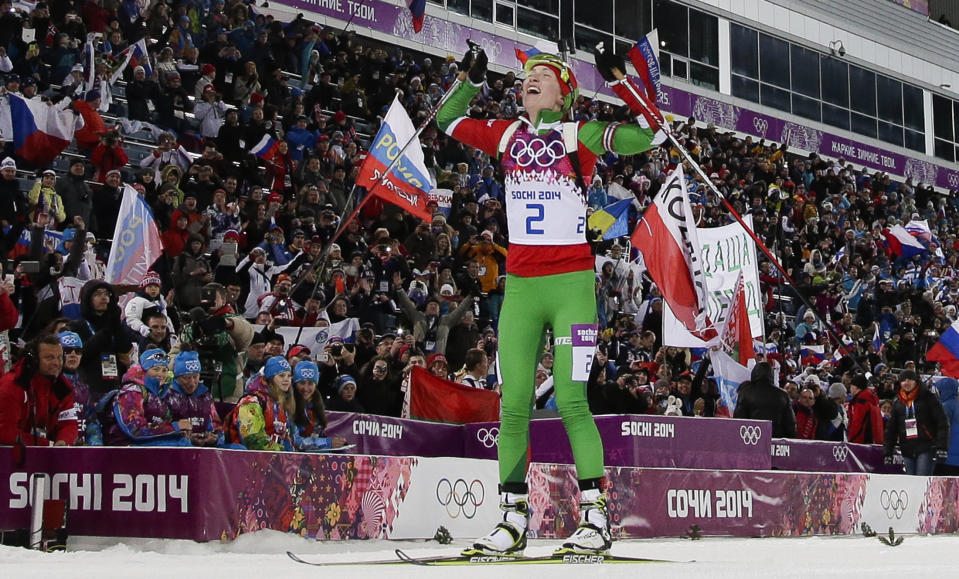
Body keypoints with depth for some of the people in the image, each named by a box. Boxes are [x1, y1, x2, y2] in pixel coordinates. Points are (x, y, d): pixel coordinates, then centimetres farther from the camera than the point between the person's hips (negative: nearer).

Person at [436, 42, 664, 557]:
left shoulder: (580, 135, 0)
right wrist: (471, 79, 15)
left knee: (570, 402, -9)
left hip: (571, 283, -4)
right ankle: (513, 520, 9)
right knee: (513, 404, 2)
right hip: (520, 285, 4)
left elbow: (646, 136, -11)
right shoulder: (506, 134, 12)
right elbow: (446, 121, 27)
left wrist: (621, 80, -13)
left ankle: (595, 517, -2)